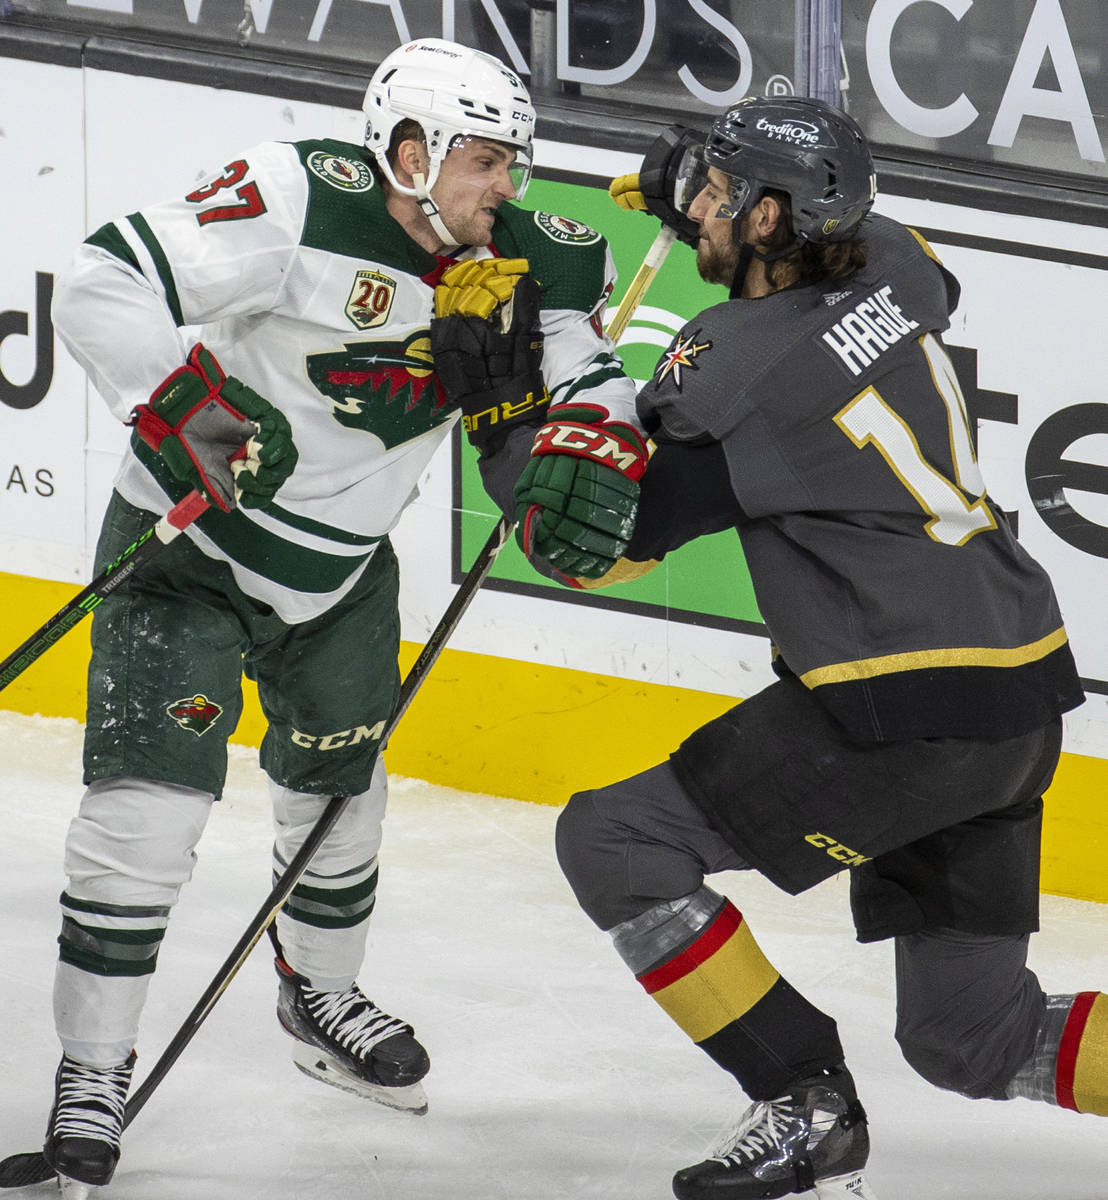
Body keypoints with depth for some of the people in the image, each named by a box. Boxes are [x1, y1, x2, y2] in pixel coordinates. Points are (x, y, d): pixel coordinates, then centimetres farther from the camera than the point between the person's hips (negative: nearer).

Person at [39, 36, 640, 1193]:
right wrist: (190, 406, -37)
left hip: (342, 568, 7)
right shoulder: (299, 204, -28)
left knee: (340, 787, 22)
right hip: (186, 539, -6)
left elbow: (573, 381, -2)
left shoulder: (514, 260, -9)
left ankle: (323, 993, 49)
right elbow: (106, 287, -29)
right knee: (149, 797, -14)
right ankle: (92, 1069, -1)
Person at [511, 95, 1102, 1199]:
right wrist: (693, 195, 30)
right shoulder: (891, 268, 9)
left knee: (612, 839, 2)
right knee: (969, 1039, 15)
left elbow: (583, 545, -4)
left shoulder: (734, 368, -11)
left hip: (902, 709, -8)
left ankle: (805, 1111, 0)